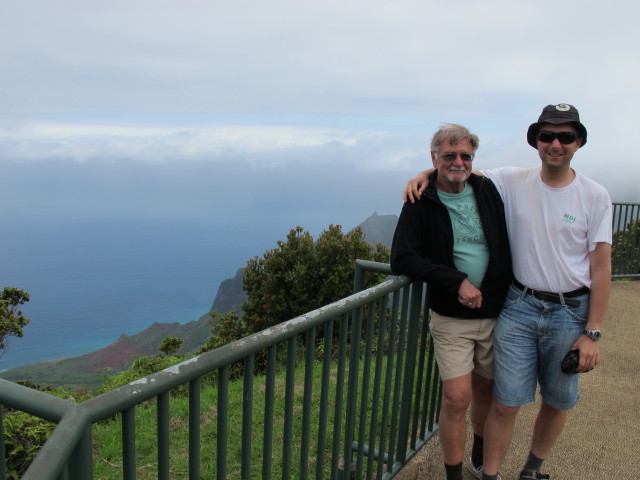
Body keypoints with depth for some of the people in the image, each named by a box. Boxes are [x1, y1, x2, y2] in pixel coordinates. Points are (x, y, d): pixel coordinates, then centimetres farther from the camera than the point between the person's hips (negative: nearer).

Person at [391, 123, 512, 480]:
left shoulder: (487, 190, 2)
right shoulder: (420, 204, -8)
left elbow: (509, 243, 10)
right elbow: (403, 260, -14)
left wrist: (511, 295, 1)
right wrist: (457, 282, -19)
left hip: (497, 312, 4)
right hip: (452, 319, -3)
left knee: (487, 390, 17)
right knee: (457, 398, -6)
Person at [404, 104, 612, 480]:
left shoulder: (595, 196, -5)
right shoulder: (513, 181, -3)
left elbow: (601, 268, -5)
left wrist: (592, 333, -7)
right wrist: (426, 174, -13)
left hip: (570, 313, 1)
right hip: (518, 306, 0)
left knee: (559, 401, 16)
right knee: (506, 404, 1)